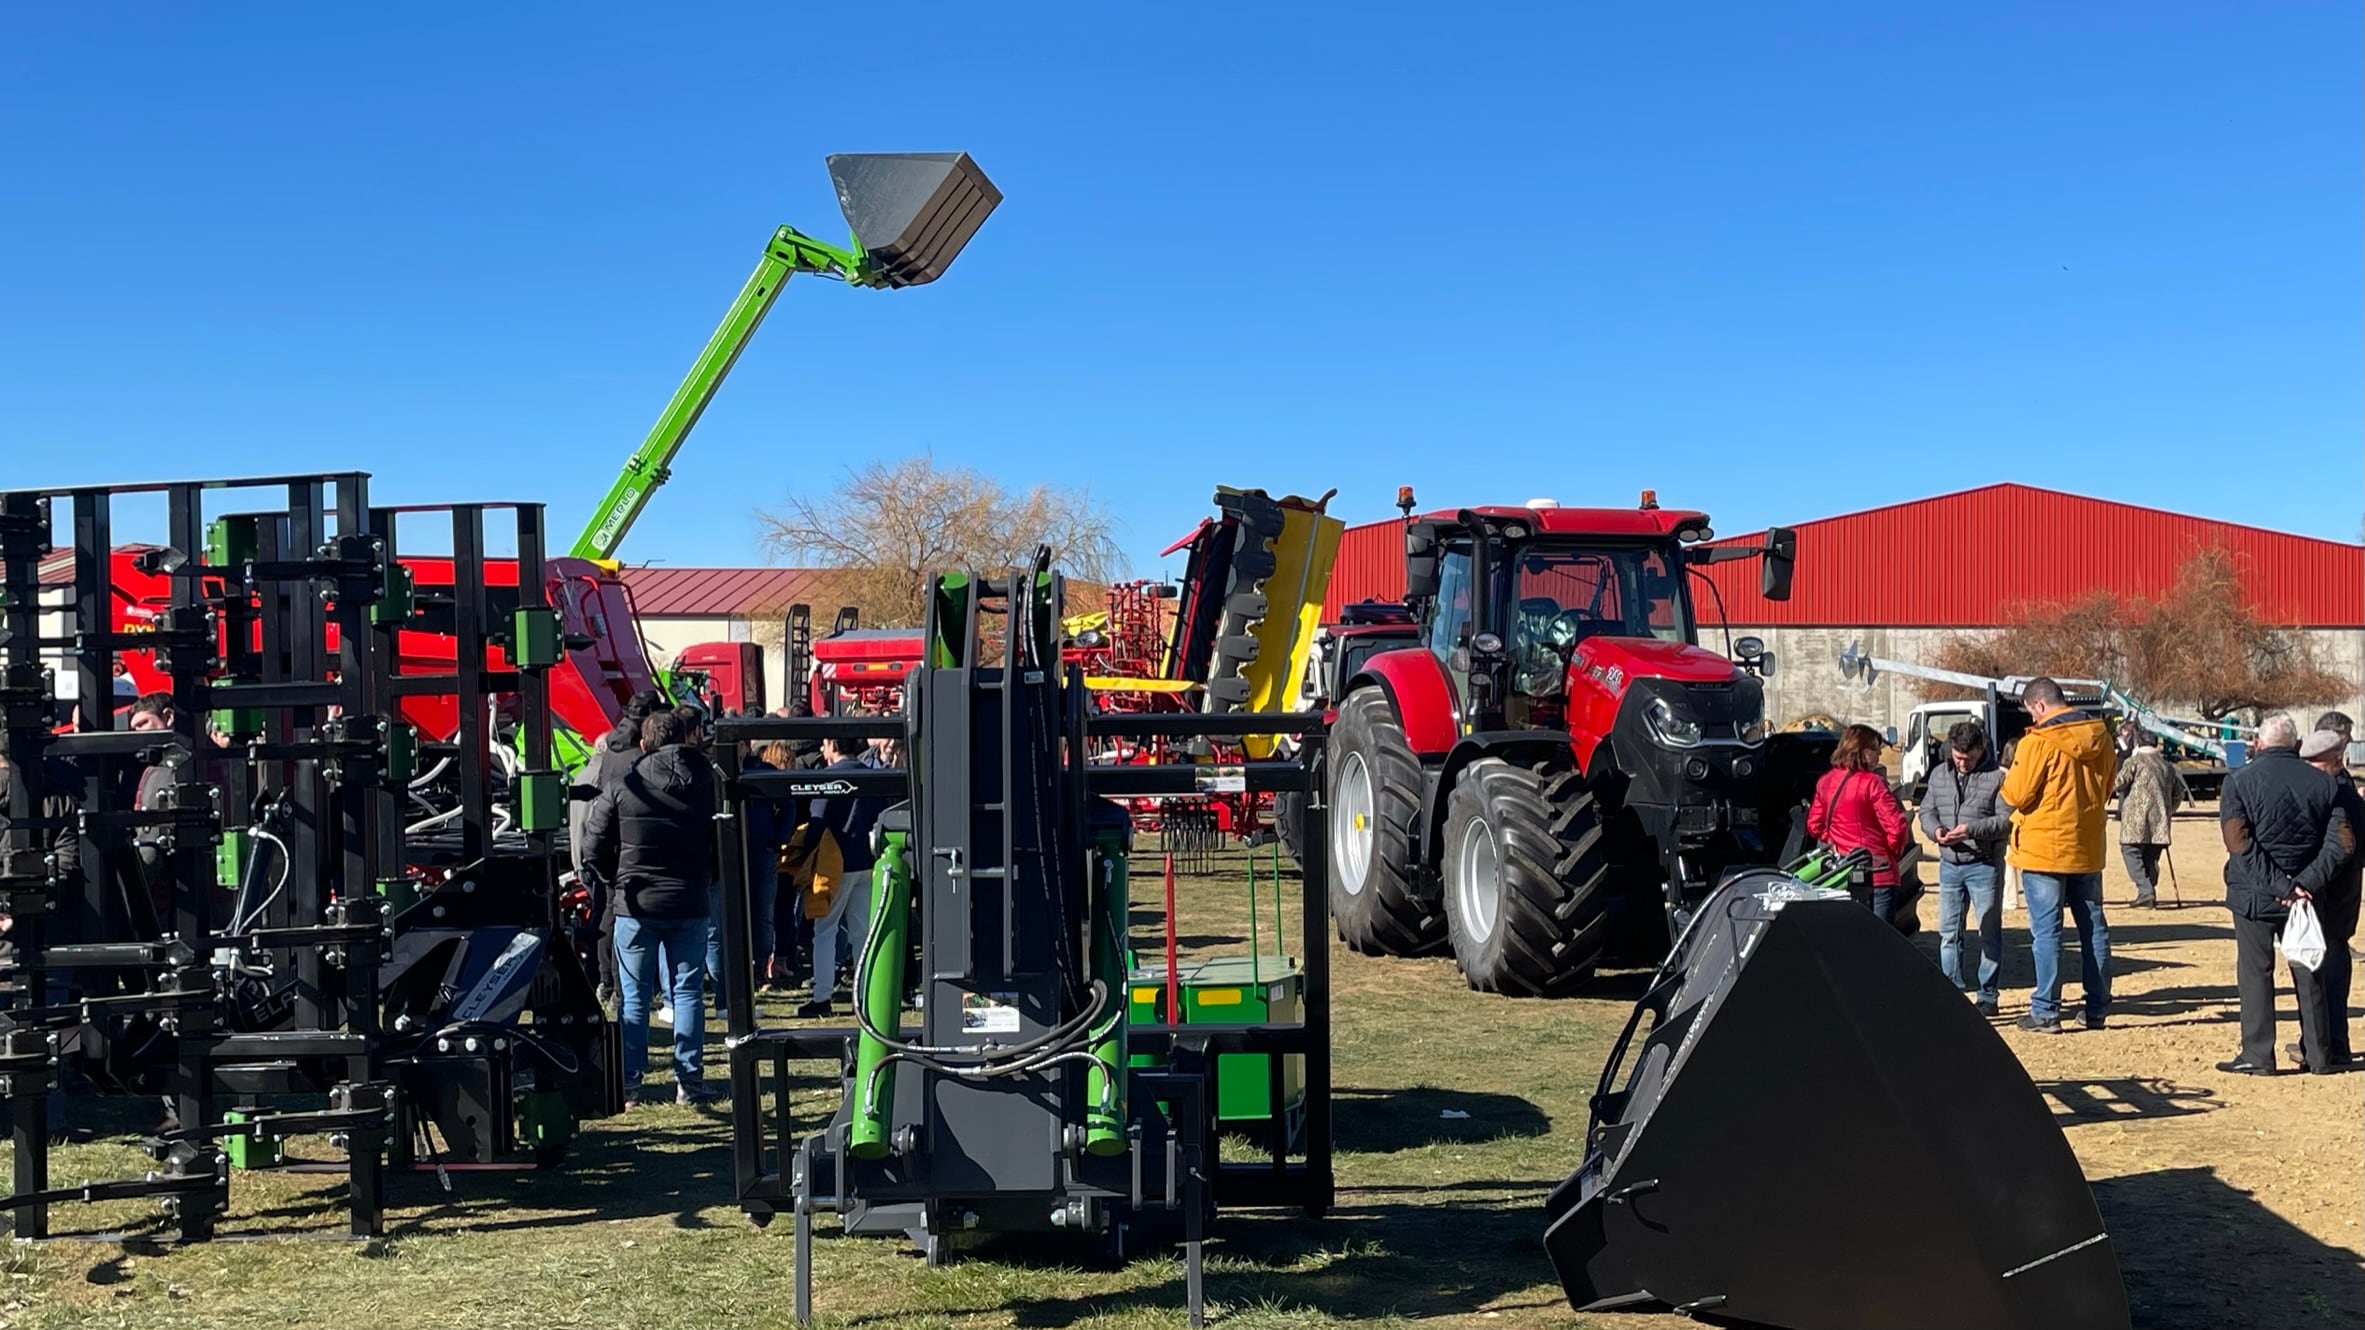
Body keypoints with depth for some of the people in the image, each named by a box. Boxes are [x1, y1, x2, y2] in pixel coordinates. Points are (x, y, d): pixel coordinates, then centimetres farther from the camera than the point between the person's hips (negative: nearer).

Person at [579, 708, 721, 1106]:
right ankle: (689, 1081, 7)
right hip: (690, 905, 1)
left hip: (635, 905, -1)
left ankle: (628, 1084, 7)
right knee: (688, 992, 8)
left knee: (634, 996, 6)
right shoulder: (707, 785, 0)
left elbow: (594, 849, -3)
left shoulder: (624, 786, -5)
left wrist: (617, 882, 13)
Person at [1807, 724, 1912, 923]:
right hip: (1878, 873, -6)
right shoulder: (1871, 782, -14)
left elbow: (1814, 825, 12)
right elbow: (1897, 826, -18)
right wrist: (1895, 851, 0)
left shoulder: (1825, 782, 6)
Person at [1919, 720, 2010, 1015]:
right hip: (1949, 864, 5)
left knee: (1989, 932, 2)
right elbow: (1927, 810, 14)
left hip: (1984, 865, -5)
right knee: (1948, 931, 9)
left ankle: (1988, 995, 9)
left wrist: (1972, 830, -23)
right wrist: (1935, 830, -8)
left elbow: (2007, 820, -11)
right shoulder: (1939, 777, 10)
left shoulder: (1998, 777, -6)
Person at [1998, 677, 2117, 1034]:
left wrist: (2007, 780, 6)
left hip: (2045, 849, -6)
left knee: (2046, 931, -2)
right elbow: (2106, 788, 15)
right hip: (2088, 849, 6)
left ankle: (2046, 1011, 0)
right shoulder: (2100, 737, 5)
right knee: (2093, 928, 12)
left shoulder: (2038, 742, -17)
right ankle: (2097, 1008, 18)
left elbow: (2018, 795, -14)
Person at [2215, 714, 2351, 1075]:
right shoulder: (2324, 783, 2)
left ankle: (2257, 1055, 3)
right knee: (2309, 974, 12)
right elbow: (2342, 842, -5)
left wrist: (2278, 886, -15)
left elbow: (2240, 843, -16)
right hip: (2307, 896, 3)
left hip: (2254, 896, -3)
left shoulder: (2240, 781, -7)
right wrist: (2307, 883, -10)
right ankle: (2318, 1055, 18)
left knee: (2256, 974, 3)